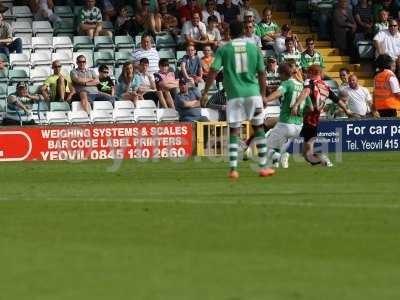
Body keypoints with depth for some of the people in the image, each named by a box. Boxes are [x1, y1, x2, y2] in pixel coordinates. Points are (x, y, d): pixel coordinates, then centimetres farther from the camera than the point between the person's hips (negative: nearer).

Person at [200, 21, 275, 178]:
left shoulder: (223, 49, 2)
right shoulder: (254, 48, 6)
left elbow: (213, 71, -6)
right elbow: (262, 73, 7)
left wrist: (205, 93, -2)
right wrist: (263, 94, 16)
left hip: (234, 94, -1)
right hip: (253, 93, 1)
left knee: (234, 132, 3)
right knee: (258, 128, 13)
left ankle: (233, 169, -5)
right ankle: (263, 167, 13)